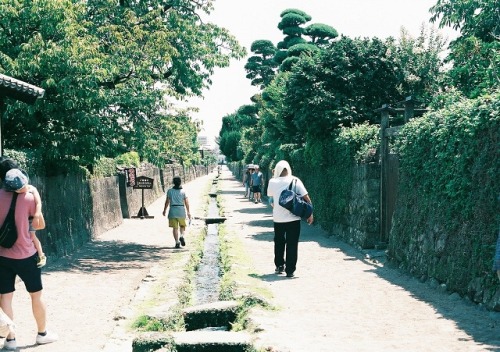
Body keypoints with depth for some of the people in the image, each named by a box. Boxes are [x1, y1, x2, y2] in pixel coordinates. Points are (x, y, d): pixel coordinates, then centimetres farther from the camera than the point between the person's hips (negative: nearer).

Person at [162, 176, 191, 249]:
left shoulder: (170, 191, -1)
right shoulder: (183, 191, -1)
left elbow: (167, 202, 0)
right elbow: (186, 202, -3)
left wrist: (164, 210, 13)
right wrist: (188, 212, 4)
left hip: (172, 211, 0)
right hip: (181, 210, 0)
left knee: (175, 227, 4)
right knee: (182, 226, 17)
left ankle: (177, 242, -3)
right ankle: (182, 236, -9)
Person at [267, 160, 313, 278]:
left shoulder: (272, 182, -1)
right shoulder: (295, 181, -5)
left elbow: (270, 196, 12)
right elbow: (306, 198, -6)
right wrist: (310, 213, 0)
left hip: (278, 218, 2)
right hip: (293, 218, -2)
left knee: (279, 242, 21)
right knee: (292, 244, 4)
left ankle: (279, 265, 27)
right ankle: (290, 270, 3)